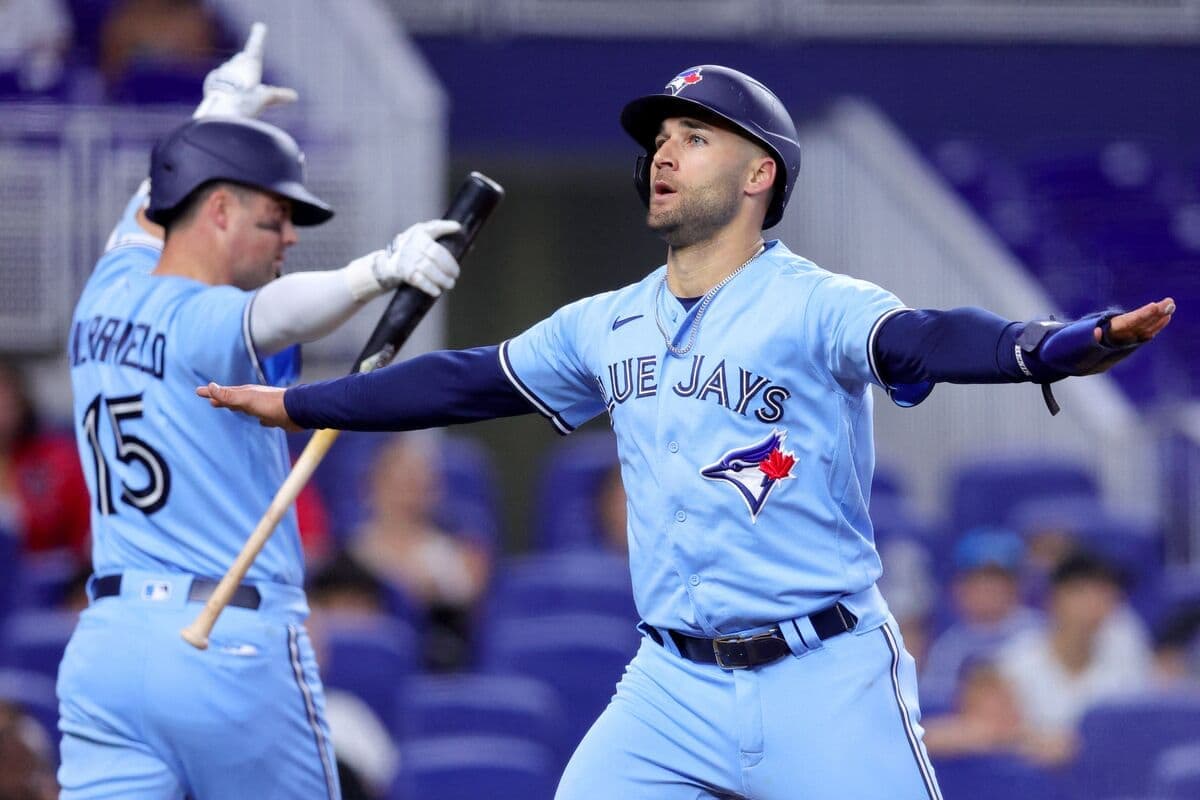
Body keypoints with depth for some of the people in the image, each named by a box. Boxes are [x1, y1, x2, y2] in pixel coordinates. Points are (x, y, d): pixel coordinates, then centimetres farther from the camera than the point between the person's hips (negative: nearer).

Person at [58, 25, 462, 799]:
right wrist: (376, 271, -50)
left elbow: (147, 217, 34)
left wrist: (217, 115, 48)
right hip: (235, 648, -6)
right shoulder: (203, 321, -10)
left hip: (105, 642, 7)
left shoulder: (105, 299, 13)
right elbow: (275, 313, -33)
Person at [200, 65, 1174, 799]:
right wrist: (295, 404, 30)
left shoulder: (815, 306, -10)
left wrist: (1060, 348, -49)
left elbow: (926, 339, -28)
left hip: (825, 685, -6)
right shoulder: (607, 327, 11)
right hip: (674, 687, 6)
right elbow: (467, 382, 23)